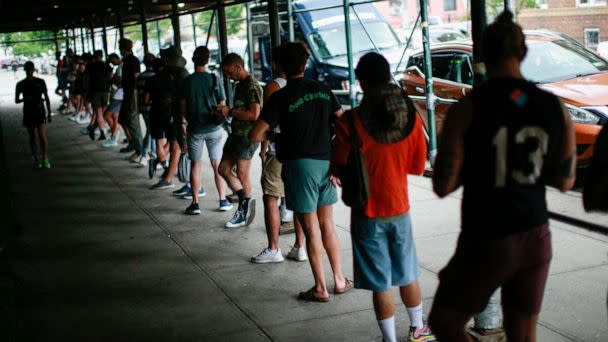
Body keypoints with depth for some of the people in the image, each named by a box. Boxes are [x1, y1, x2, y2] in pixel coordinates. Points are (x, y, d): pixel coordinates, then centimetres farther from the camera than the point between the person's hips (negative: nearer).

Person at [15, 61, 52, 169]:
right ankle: (36, 160, 15)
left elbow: (46, 98, 5)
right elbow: (16, 100, 7)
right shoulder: (20, 84, 1)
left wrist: (49, 114, 2)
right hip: (28, 113, 1)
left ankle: (45, 159, 2)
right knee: (32, 138, 6)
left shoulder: (40, 82, 0)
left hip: (40, 112, -1)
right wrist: (24, 99, -16)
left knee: (42, 137, -8)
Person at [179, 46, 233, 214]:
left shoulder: (187, 81, -5)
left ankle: (195, 203, 6)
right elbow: (222, 105, -2)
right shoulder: (214, 80, -5)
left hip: (195, 129, 0)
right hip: (213, 128, 0)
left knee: (196, 165, 7)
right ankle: (223, 200, 11)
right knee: (217, 164, 8)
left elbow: (183, 107, -3)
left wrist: (182, 126, 9)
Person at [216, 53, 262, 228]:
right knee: (224, 169, 7)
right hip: (236, 133, 10)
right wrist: (224, 111, 9)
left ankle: (244, 208, 10)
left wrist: (230, 111, -17)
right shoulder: (240, 85, 15)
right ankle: (245, 200, 7)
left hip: (247, 135, -10)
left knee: (242, 174, -2)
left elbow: (254, 114, -24)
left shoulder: (252, 86, -15)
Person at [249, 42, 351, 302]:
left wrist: (272, 135, 6)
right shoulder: (323, 90, 4)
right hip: (326, 161, 5)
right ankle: (339, 280, 24)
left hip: (300, 164, -5)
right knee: (327, 224, 17)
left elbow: (255, 135, -15)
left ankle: (320, 288, 11)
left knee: (311, 229, 3)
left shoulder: (281, 98, -11)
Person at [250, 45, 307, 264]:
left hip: (278, 152, -6)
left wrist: (263, 148, -3)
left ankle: (273, 250, 6)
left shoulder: (272, 87, -9)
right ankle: (299, 248, 12)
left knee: (271, 199, 3)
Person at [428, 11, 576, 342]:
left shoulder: (467, 108, -14)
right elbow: (565, 180, 7)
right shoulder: (555, 106, -1)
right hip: (536, 239, 5)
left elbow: (442, 186, -13)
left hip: (486, 243, -4)